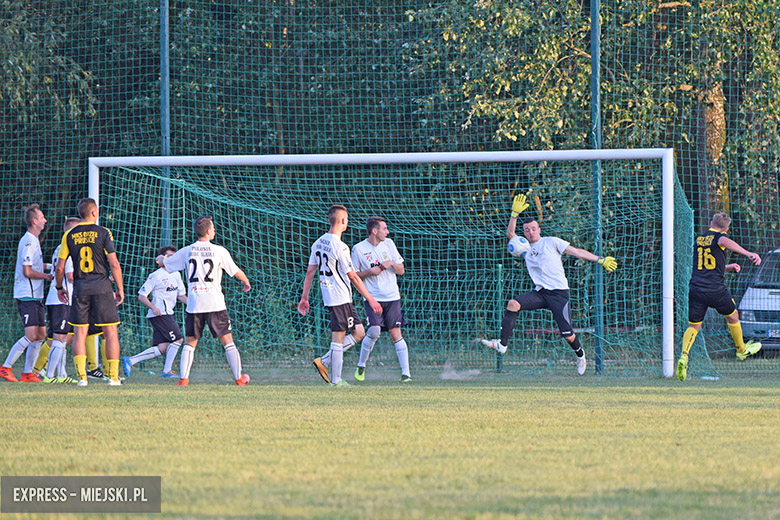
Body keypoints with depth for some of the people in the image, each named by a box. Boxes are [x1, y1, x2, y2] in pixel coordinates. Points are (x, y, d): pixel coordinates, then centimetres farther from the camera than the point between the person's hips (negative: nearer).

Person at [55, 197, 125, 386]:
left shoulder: (69, 235, 5)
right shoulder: (103, 233, -3)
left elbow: (60, 267, 5)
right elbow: (114, 264, -8)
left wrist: (59, 288, 20)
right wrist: (120, 288, 2)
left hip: (80, 287, 2)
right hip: (102, 286, -2)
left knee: (80, 333, 5)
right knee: (110, 332, 3)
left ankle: (81, 376, -4)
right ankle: (113, 376, 0)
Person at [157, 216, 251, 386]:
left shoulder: (186, 251, 5)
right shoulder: (219, 251, -1)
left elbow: (163, 263, 19)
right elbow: (236, 272, 7)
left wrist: (161, 258, 45)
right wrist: (246, 282, 30)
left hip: (194, 305, 2)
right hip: (215, 302, -2)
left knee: (190, 343, 9)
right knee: (227, 341, 6)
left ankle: (184, 379, -1)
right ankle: (239, 378, 6)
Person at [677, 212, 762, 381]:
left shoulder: (699, 239, 18)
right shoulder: (719, 236, -2)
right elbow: (723, 241, -30)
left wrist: (728, 267, 35)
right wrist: (748, 253, -36)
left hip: (695, 289, 4)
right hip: (716, 290, -4)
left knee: (693, 326, 8)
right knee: (732, 317, 23)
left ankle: (684, 356, -18)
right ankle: (741, 350, 41)